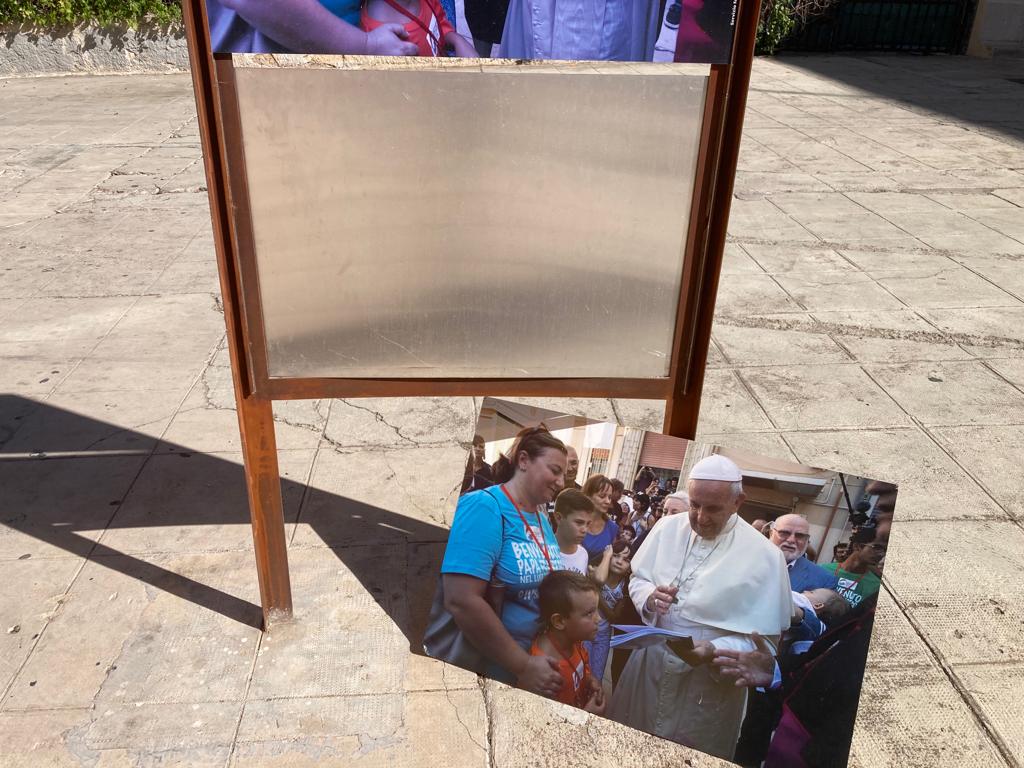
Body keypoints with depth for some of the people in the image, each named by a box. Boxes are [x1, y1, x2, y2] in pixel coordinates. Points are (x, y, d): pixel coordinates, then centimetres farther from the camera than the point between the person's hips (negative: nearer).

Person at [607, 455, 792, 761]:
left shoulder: (764, 556, -15)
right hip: (648, 666, 4)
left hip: (711, 683, -3)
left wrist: (715, 652, -27)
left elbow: (765, 639, -12)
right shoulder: (668, 527, -3)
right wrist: (649, 597, -14)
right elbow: (638, 578, 9)